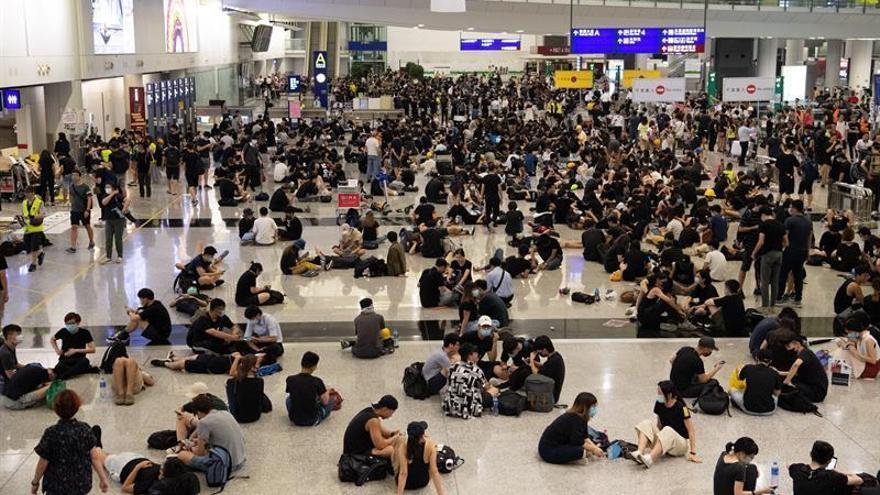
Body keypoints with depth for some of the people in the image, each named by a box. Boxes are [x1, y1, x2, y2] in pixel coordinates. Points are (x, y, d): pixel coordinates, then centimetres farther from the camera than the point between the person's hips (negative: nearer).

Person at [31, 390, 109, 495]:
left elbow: (43, 463, -9)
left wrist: (35, 482, 6)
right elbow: (94, 457, -3)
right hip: (81, 484, 3)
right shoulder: (86, 430, -7)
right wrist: (103, 479, 6)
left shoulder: (51, 433, -17)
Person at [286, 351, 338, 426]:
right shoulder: (317, 382, -18)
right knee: (332, 399, 19)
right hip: (312, 421, -3)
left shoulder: (290, 380, -10)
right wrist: (327, 392, 16)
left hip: (294, 420, 3)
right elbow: (325, 401, -8)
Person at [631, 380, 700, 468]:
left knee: (668, 430, -37)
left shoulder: (681, 408, -18)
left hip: (681, 442, -5)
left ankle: (649, 459, -56)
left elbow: (691, 431, -17)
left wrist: (692, 453, -20)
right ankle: (639, 454, -40)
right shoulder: (659, 405, -2)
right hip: (664, 440, 6)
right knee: (646, 424, -17)